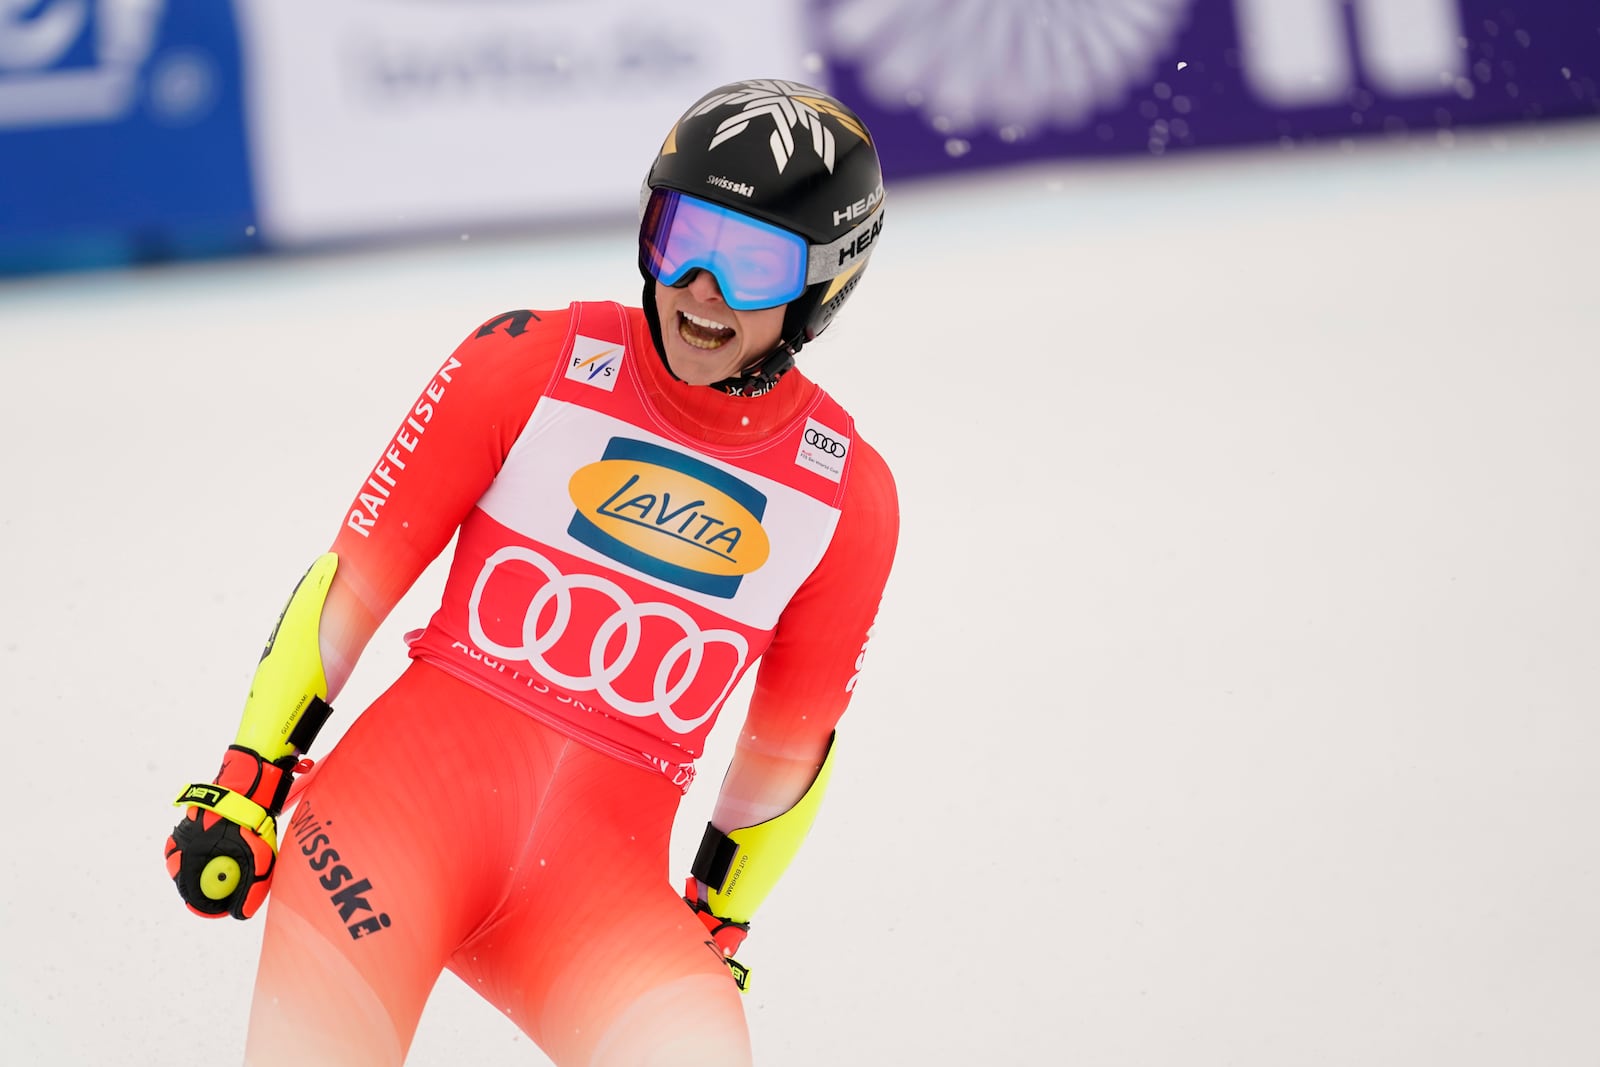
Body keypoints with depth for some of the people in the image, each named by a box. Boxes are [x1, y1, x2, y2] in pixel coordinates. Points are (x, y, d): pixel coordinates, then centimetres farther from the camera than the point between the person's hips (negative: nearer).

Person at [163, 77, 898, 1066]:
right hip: (416, 791, -1)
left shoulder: (849, 499, 4)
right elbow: (358, 577, 4)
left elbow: (790, 742, 16)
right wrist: (245, 786, 1)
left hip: (602, 874, 1)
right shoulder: (531, 364, -2)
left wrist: (718, 933, 21)